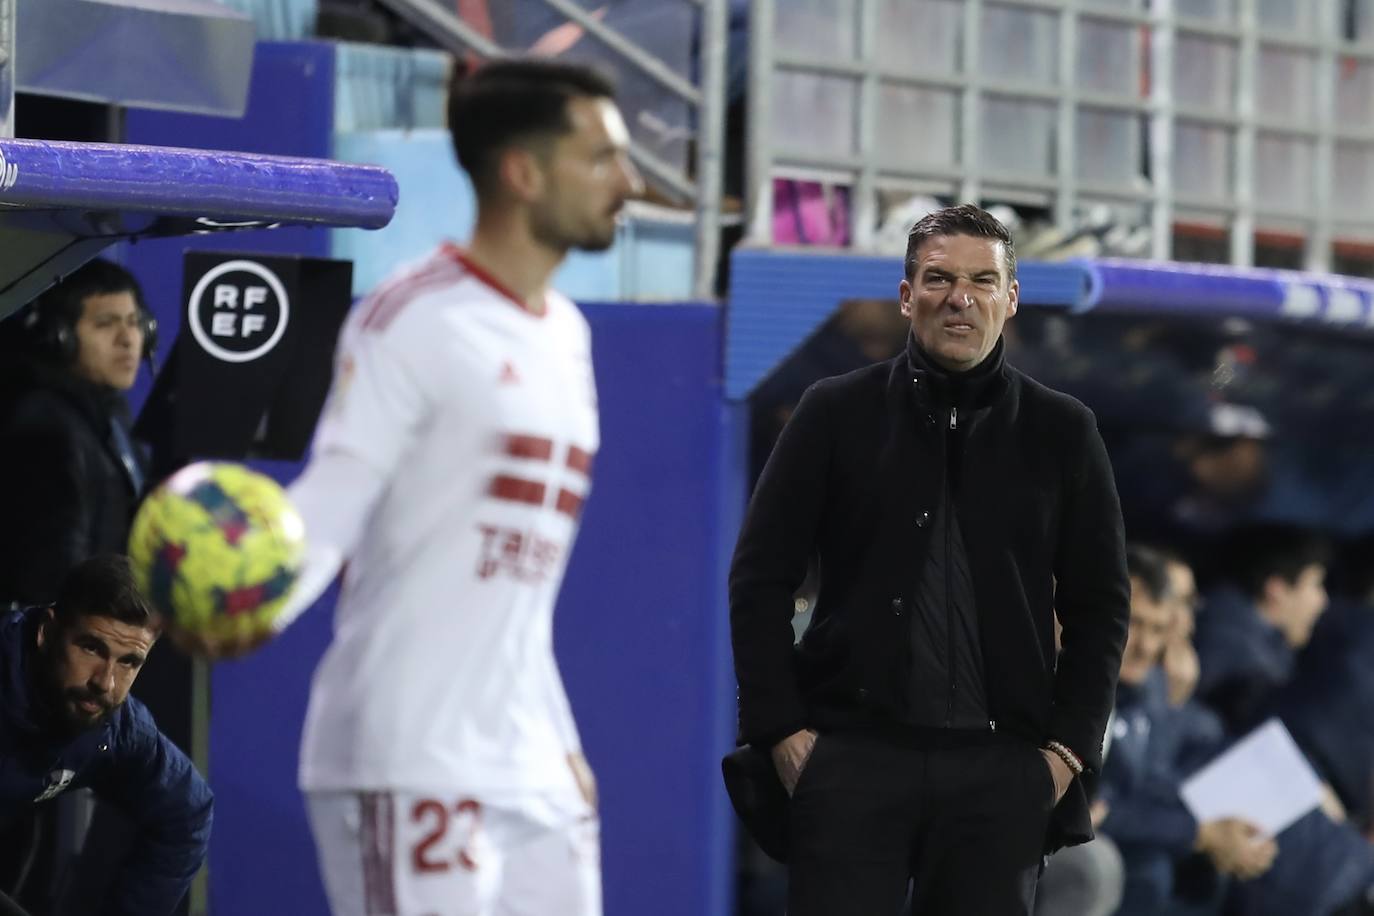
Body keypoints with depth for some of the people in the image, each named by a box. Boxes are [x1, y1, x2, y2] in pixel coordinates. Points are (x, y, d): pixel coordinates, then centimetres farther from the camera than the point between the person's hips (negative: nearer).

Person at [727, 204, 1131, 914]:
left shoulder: (1061, 432, 10)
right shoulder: (837, 414, 7)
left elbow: (1100, 604, 12)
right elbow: (760, 580, 6)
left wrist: (1072, 746, 1)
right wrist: (780, 728, -3)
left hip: (1000, 770, 1)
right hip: (852, 754, -1)